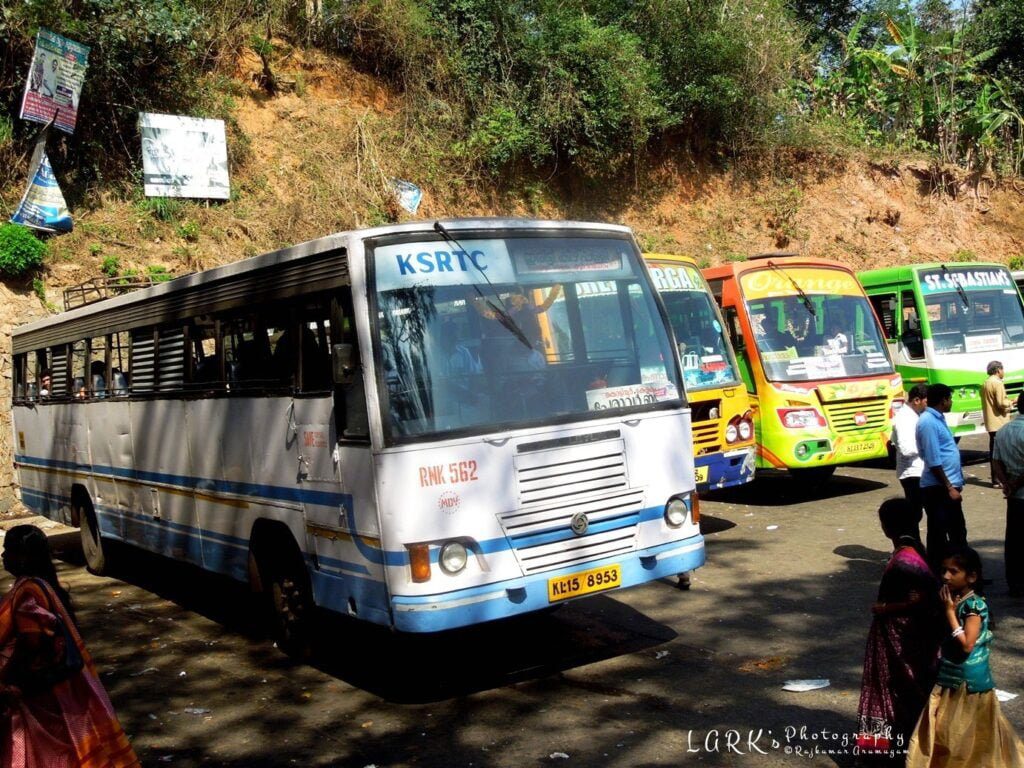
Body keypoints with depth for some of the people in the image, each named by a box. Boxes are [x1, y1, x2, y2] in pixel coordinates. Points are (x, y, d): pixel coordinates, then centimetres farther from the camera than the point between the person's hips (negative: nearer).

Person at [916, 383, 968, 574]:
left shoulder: (937, 419, 12)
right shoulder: (928, 422, -19)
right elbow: (934, 461, -22)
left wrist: (954, 484, 18)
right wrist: (949, 488, -20)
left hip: (948, 487, 10)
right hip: (938, 489, -10)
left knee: (958, 532, 17)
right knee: (938, 536, -1)